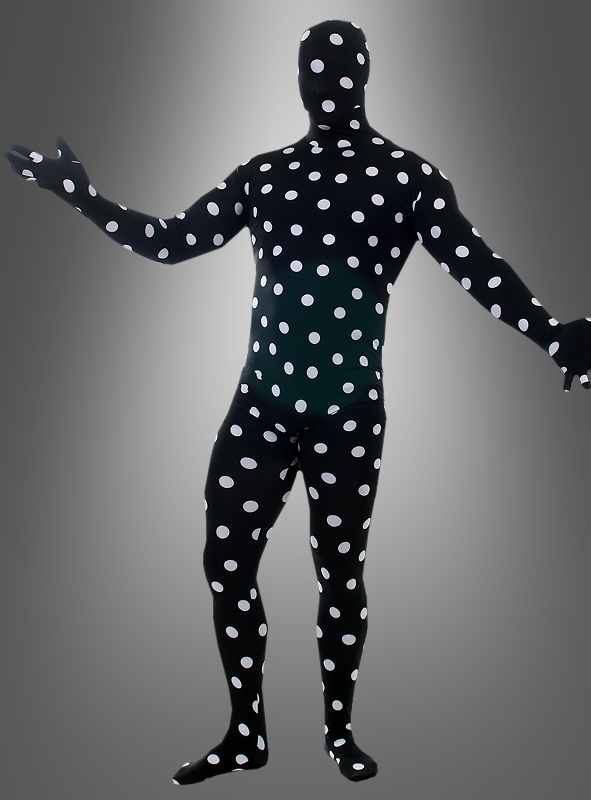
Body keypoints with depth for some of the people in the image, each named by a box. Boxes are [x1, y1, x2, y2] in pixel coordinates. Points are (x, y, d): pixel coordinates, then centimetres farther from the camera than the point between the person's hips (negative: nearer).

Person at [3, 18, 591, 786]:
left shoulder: (408, 175, 1)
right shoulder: (263, 174, 10)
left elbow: (477, 267, -6)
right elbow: (170, 240, 11)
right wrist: (79, 192, 7)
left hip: (350, 413, -3)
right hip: (260, 404, 4)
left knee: (340, 570, 9)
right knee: (227, 561, 4)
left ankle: (340, 731, 33)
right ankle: (246, 733, 26)